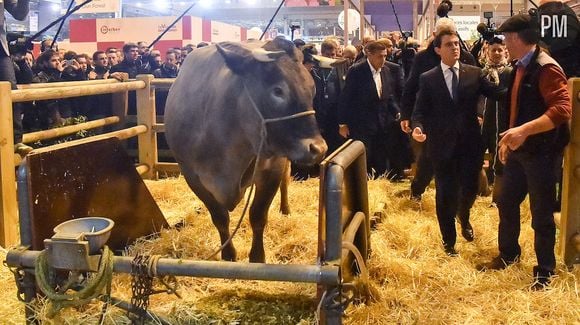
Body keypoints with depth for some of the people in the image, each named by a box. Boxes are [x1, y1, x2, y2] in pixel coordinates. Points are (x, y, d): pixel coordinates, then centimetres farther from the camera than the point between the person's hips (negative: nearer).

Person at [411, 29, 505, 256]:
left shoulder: (474, 73, 2)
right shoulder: (427, 79, 0)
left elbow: (498, 93, -7)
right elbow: (420, 111, -2)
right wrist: (418, 127, -22)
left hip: (470, 143, 1)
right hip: (443, 146, -1)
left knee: (469, 189, 9)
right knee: (446, 194, 7)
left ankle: (463, 216, 46)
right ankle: (449, 241, 27)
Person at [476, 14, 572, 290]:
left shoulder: (546, 68, -18)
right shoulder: (520, 68, 10)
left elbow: (562, 110, -29)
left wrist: (524, 130, -36)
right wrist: (507, 138, 19)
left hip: (540, 152, -9)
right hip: (517, 150, 9)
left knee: (541, 213, 3)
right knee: (506, 203, 17)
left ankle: (545, 271, 19)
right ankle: (508, 255, 36)